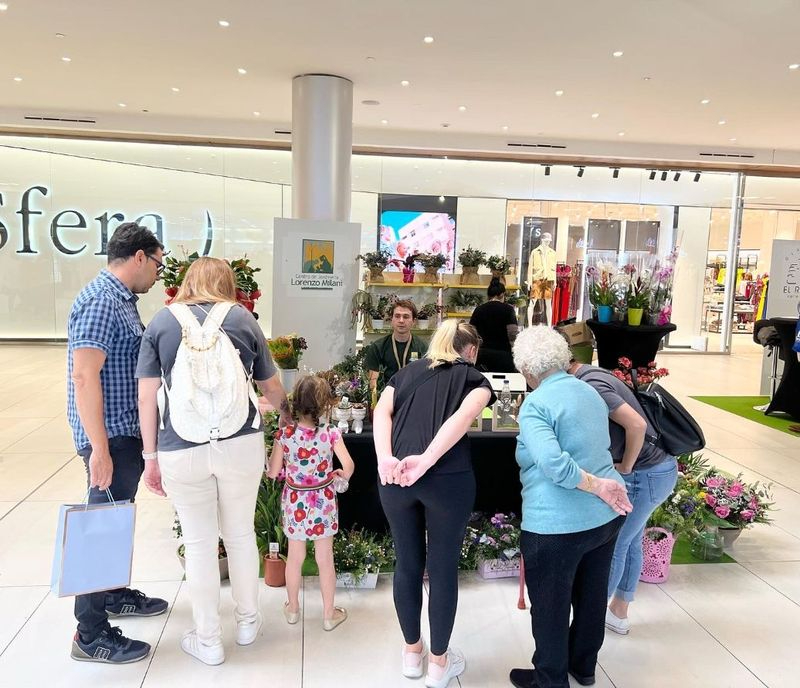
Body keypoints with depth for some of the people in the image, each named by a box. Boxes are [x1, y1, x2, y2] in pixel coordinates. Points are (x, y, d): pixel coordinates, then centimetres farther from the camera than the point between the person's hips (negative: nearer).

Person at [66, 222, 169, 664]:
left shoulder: (122, 300, 11)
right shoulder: (100, 301, -19)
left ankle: (114, 595, 39)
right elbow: (84, 376, -25)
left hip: (125, 433, 10)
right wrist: (99, 448, -26)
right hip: (109, 437, -10)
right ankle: (91, 635, 12)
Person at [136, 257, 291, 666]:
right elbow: (271, 387, 14)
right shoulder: (242, 318, 7)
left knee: (199, 544, 12)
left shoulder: (162, 321, 6)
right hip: (241, 443, 1)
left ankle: (208, 641, 27)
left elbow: (147, 396, 0)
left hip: (181, 448, -1)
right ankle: (248, 622, 36)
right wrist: (286, 412, 35)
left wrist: (152, 455, 7)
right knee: (241, 534, 19)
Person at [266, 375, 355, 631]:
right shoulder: (330, 433, -17)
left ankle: (293, 608, 38)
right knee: (325, 559, 13)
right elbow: (348, 466, -19)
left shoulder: (284, 434, -14)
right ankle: (329, 614, 27)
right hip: (322, 503, -1)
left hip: (294, 503, 1)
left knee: (295, 557, 19)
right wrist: (341, 475, 2)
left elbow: (272, 473, -7)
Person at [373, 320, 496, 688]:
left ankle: (412, 652, 38)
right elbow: (464, 416, -10)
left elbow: (382, 411, 3)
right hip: (448, 478, -3)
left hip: (395, 475, 3)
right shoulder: (474, 378, 12)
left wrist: (384, 458, -9)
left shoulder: (406, 372, 21)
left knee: (407, 563, 19)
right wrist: (427, 460, -18)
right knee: (443, 567, 14)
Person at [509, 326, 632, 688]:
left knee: (550, 606, 12)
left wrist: (598, 486, -22)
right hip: (606, 514, 8)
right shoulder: (589, 390, 8)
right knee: (591, 596, 24)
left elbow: (553, 463, -31)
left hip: (558, 524, -8)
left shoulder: (536, 403, -17)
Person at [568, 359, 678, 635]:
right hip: (657, 468, 10)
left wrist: (625, 468, -17)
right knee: (629, 543, 19)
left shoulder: (590, 385, -23)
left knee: (612, 546, 4)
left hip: (645, 474, -10)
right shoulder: (592, 376, 8)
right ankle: (619, 614, 34)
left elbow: (636, 424, -30)